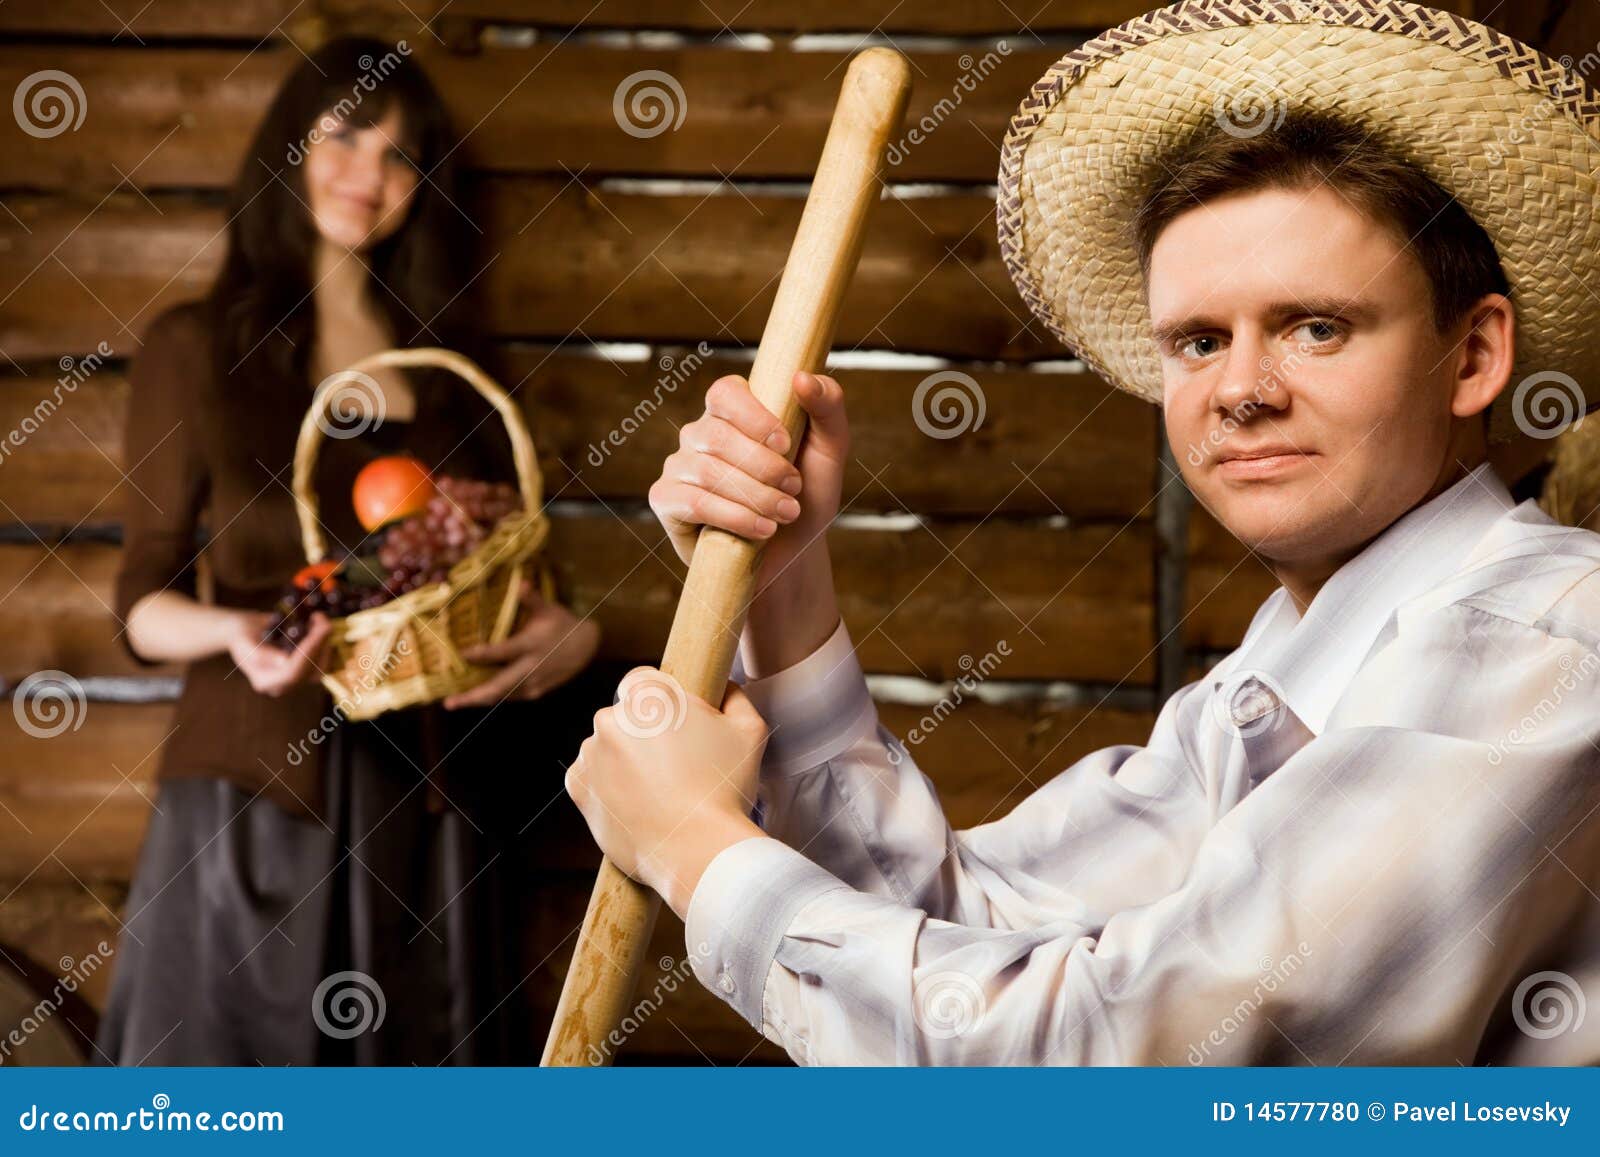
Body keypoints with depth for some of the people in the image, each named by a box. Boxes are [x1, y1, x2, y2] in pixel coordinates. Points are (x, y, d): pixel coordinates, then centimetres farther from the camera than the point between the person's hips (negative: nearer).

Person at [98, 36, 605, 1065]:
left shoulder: (450, 363, 15)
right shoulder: (197, 351, 5)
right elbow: (144, 601, 3)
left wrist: (567, 635, -5)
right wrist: (234, 631, -17)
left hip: (431, 793, 3)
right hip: (252, 793, -3)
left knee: (416, 1058, 5)